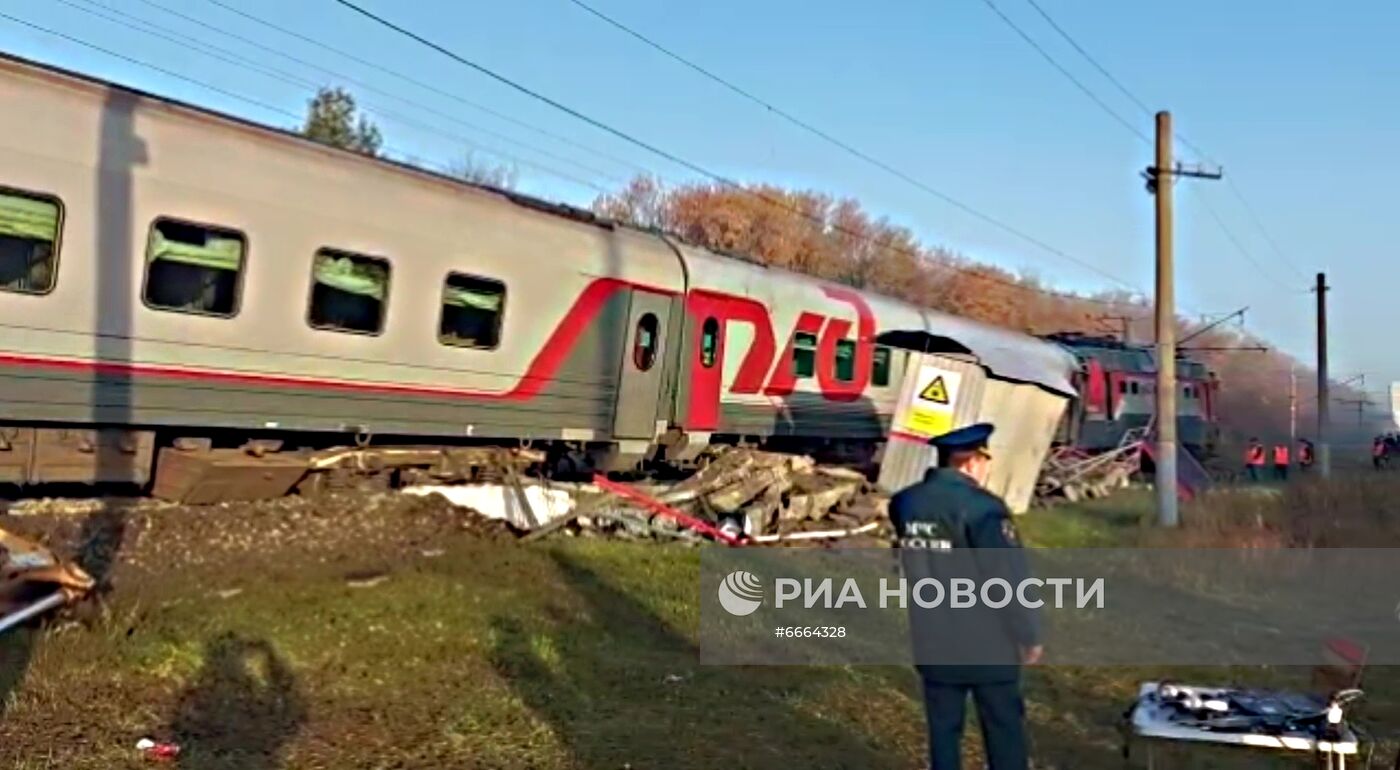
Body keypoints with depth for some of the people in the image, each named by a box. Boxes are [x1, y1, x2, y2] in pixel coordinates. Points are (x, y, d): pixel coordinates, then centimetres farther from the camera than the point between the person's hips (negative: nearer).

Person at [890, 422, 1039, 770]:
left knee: (943, 727, 15)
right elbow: (1009, 580, -17)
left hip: (933, 643, 5)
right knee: (1004, 726, 11)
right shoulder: (981, 507, -20)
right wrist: (1029, 636, -7)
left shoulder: (905, 504, 1)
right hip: (987, 644, -5)